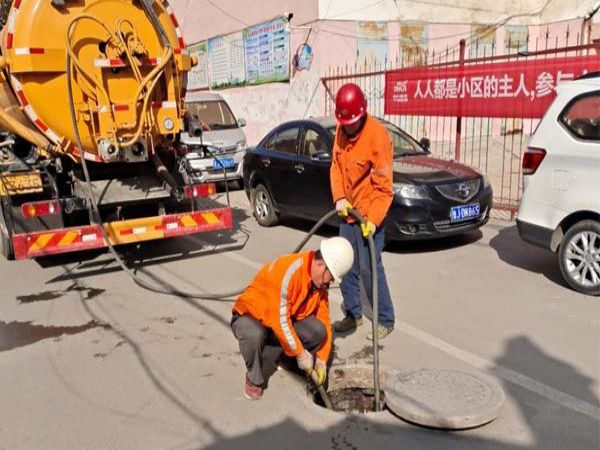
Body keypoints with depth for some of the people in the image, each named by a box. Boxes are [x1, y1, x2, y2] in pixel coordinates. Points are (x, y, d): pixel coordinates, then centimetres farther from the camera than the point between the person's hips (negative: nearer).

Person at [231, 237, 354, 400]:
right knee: (254, 335, -41)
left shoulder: (320, 281, -7)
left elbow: (324, 320, -1)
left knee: (317, 330, -19)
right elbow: (280, 321, -33)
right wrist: (300, 353, -25)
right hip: (250, 316, -6)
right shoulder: (287, 271, -33)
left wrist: (321, 360, -6)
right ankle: (254, 380, -10)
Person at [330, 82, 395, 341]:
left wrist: (373, 219, -23)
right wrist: (339, 198, -6)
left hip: (368, 215, -7)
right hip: (347, 212, 7)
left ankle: (385, 320, 10)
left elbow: (383, 186, -19)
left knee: (369, 268, -5)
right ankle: (353, 314, 28)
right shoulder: (341, 131, 2)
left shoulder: (377, 135, -20)